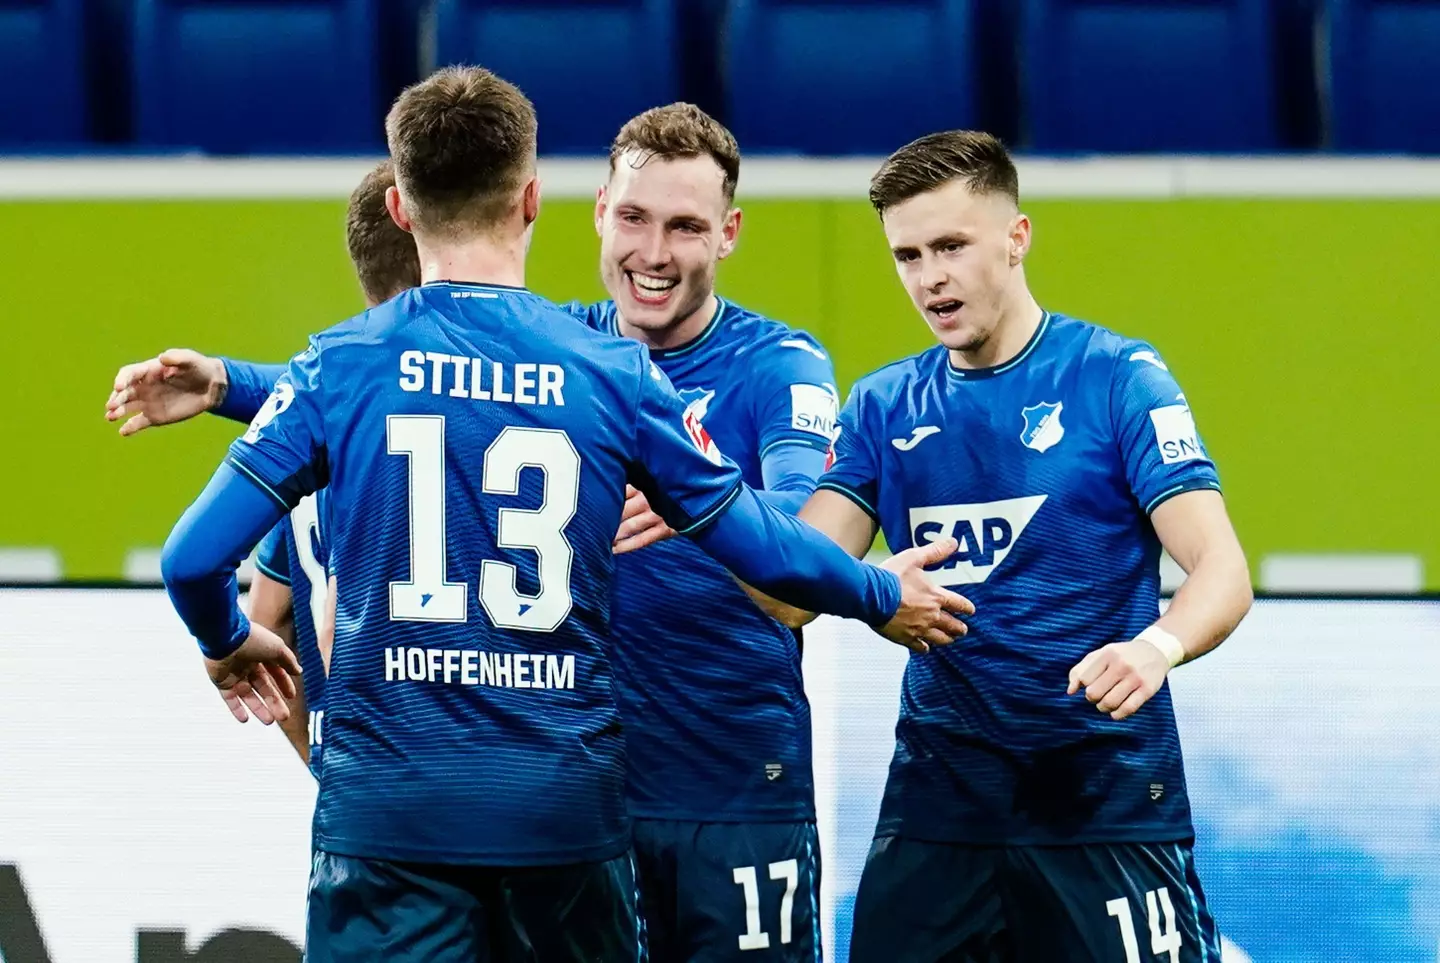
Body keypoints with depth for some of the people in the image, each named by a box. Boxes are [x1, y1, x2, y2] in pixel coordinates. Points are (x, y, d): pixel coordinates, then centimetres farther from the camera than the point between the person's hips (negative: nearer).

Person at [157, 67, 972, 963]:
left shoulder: (341, 367, -4)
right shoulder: (617, 374, -1)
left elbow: (195, 557, -7)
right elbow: (765, 549, 5)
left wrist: (228, 642, 17)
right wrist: (883, 596, 25)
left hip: (389, 812, -1)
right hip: (564, 810, 1)